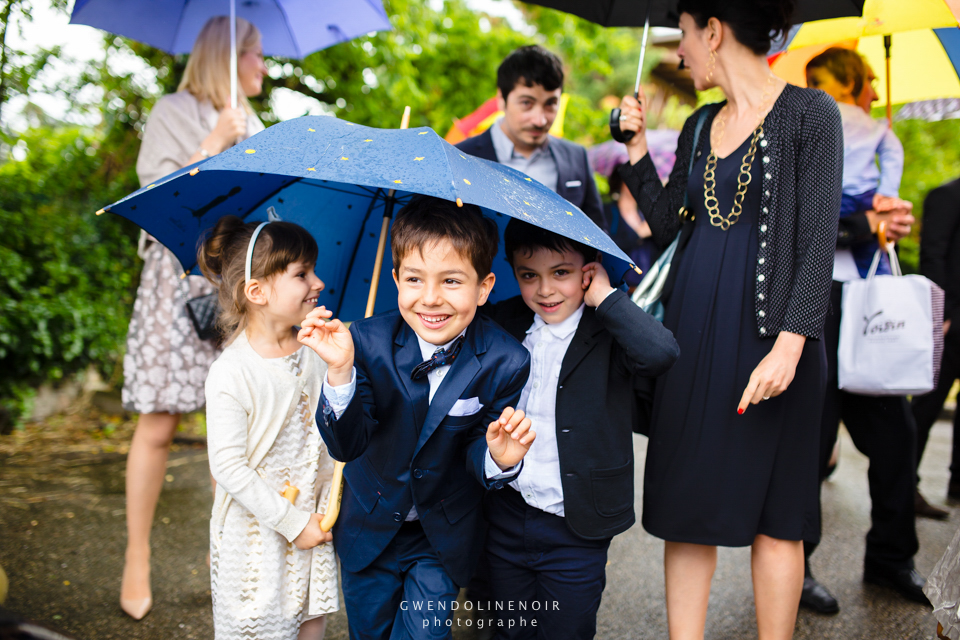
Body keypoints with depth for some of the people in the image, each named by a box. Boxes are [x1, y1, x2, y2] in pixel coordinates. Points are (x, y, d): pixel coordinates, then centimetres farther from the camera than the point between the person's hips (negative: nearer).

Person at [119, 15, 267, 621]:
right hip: (179, 280, -5)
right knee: (158, 426, -4)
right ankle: (137, 561, 7)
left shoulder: (253, 128, 19)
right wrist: (213, 146, -11)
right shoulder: (174, 113, 2)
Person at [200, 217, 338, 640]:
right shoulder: (230, 374, -19)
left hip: (311, 522, 5)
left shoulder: (317, 354, -1)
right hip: (254, 533, -5)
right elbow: (228, 467, -18)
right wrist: (293, 524, -15)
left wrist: (327, 506, -3)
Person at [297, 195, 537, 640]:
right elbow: (346, 446, -22)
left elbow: (477, 452, -12)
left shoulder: (505, 363, -20)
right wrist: (340, 372, -39)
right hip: (369, 529, 2)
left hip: (443, 536, -1)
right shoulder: (367, 342, -19)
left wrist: (499, 460, -36)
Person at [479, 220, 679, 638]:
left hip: (576, 531, -4)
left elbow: (662, 353, -34)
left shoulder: (609, 333, -12)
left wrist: (604, 295, -25)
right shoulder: (505, 322, 1)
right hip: (506, 519, 4)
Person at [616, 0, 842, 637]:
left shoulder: (809, 112, -5)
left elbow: (820, 238, -12)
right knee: (689, 500, 7)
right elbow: (666, 225, 13)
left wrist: (791, 342, -21)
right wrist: (638, 147, 6)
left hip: (771, 328, -6)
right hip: (695, 328, 6)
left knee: (773, 511, 4)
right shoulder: (700, 127, 14)